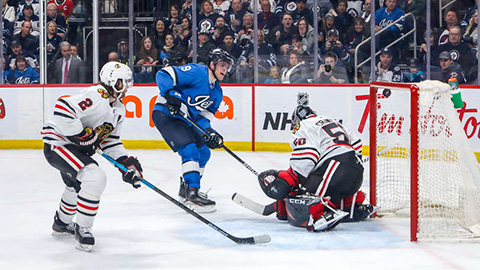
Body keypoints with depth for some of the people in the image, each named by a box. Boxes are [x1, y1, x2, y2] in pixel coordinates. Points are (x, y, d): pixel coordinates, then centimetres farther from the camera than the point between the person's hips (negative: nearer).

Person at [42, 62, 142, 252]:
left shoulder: (118, 109, 8)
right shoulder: (96, 97, -25)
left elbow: (110, 140, 15)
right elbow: (63, 108, -35)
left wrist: (127, 164, 3)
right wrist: (83, 136, -28)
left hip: (73, 147, 11)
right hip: (57, 142, -11)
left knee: (77, 184, 32)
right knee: (95, 177, -25)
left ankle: (62, 223, 57)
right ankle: (82, 229, -14)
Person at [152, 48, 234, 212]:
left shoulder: (217, 92, 10)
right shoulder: (197, 73, -17)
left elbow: (203, 117, 8)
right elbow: (163, 75, -23)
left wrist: (209, 132, -11)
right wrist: (171, 95, -34)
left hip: (185, 120, 10)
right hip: (166, 114, -10)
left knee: (204, 153, 14)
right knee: (190, 149, -23)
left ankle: (186, 188, 32)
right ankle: (192, 194, -25)